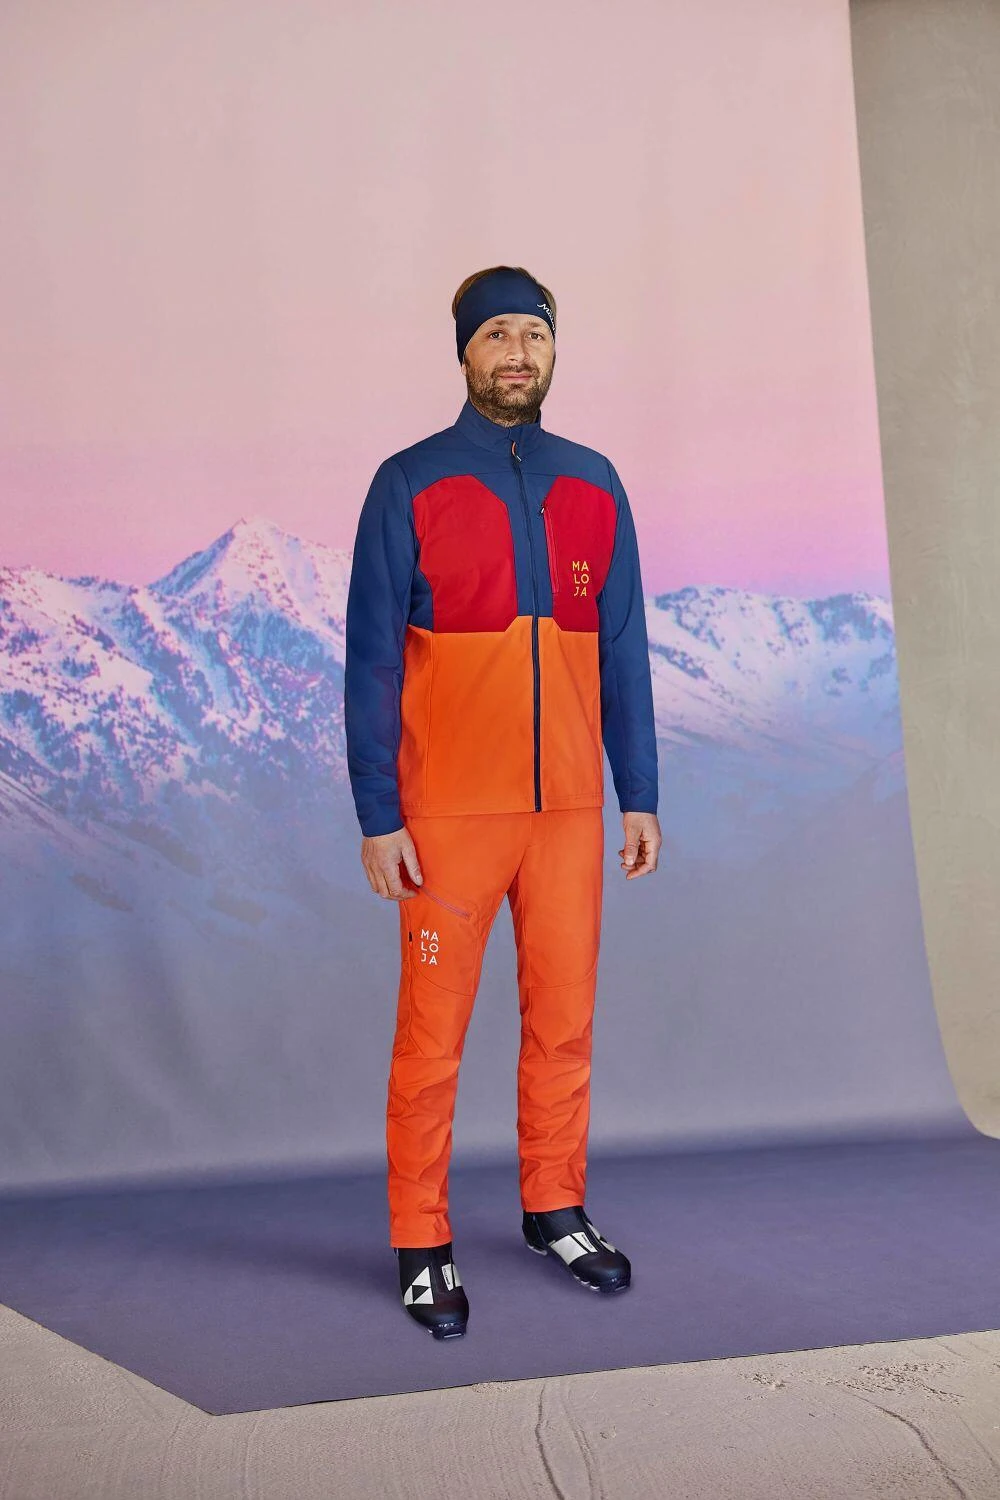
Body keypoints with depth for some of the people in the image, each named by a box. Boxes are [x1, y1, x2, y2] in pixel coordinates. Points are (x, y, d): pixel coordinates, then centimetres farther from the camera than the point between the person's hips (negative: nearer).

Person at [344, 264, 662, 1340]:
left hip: (569, 806, 4)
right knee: (431, 1031, 3)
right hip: (449, 810, -3)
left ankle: (555, 1208, 29)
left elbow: (622, 650, 12)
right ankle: (422, 1246, 18)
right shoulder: (409, 485, -1)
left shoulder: (593, 485, 10)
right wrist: (377, 816, -8)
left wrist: (639, 796, 8)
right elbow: (371, 661, -3)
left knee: (565, 1018, 11)